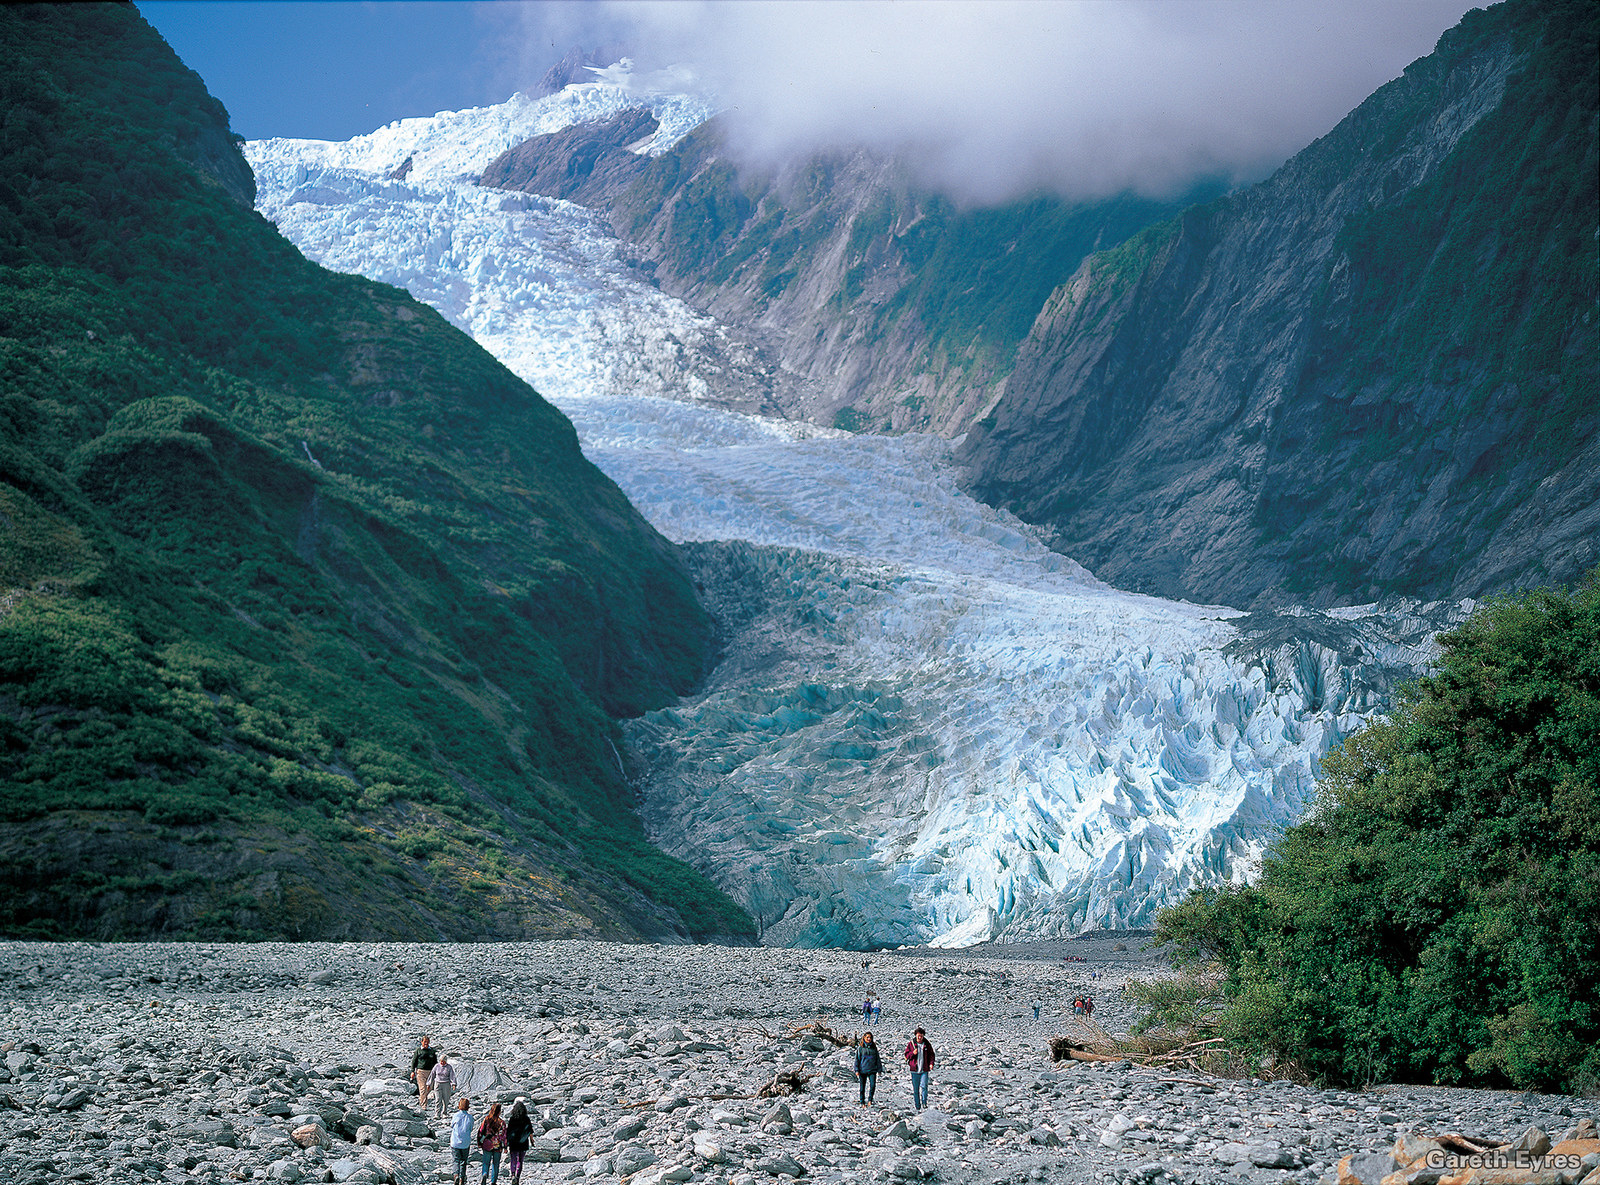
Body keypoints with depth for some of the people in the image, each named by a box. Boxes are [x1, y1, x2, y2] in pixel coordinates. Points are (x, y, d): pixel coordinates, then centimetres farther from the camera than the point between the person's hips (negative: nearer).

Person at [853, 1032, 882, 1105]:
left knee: (873, 1085, -15)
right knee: (863, 1087, 5)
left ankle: (870, 1099, 5)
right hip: (863, 1070, -1)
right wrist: (856, 1070, -6)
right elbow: (857, 1059, 0)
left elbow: (877, 1059, 14)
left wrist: (879, 1069, 12)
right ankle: (862, 1102, 18)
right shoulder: (860, 1048, 0)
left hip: (872, 1070, 1)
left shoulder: (874, 1048, 8)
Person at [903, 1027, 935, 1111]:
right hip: (914, 1069, 0)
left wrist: (931, 1063, -4)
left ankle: (924, 1103, -9)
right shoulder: (911, 1044, 2)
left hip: (924, 1070, 0)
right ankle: (917, 1105, 13)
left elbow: (931, 1054, 12)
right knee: (915, 1088, 5)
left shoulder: (927, 1044, 4)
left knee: (923, 1086, -14)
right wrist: (912, 1053, -15)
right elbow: (906, 1055, 5)